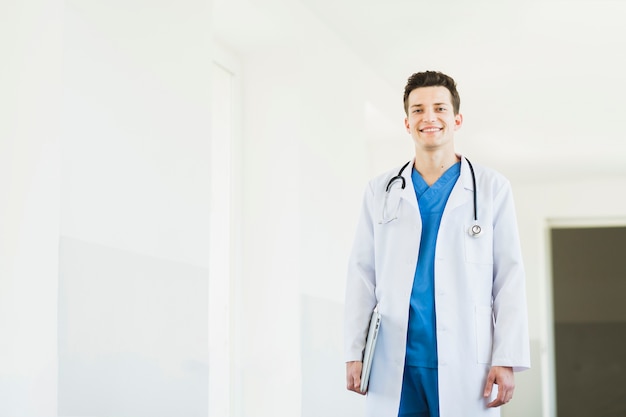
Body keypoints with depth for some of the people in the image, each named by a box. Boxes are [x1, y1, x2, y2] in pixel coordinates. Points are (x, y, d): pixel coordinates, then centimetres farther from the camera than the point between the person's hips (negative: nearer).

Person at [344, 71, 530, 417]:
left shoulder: (491, 188, 7)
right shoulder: (381, 191, 13)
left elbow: (509, 278, 3)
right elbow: (362, 274, 10)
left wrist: (506, 361, -5)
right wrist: (354, 353, 2)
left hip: (465, 363, -1)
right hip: (394, 364, 2)